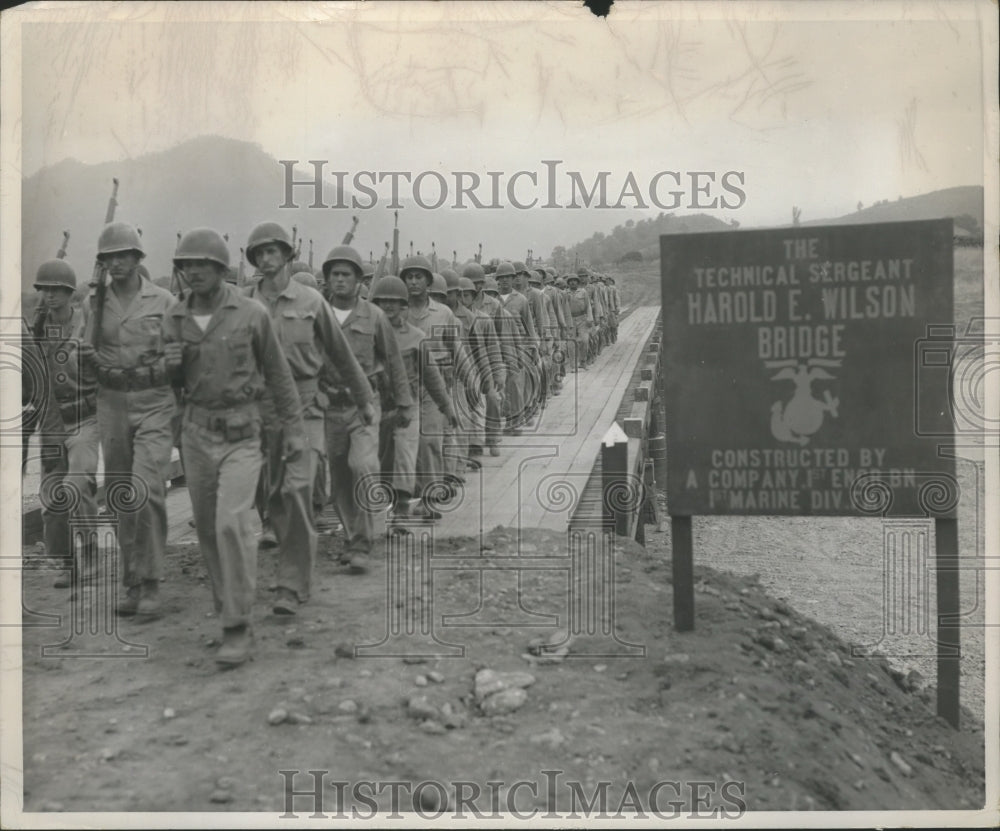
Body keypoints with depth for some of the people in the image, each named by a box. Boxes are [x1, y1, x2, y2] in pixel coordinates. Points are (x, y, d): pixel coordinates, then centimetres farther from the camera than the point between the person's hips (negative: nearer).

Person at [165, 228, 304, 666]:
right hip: (196, 431, 5)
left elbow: (278, 372, -1)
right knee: (207, 526, 9)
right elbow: (175, 381, 14)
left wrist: (294, 429, -2)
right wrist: (170, 364, -10)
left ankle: (238, 629, -10)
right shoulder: (176, 318, 2)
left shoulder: (251, 313, -9)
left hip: (242, 432, -5)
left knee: (232, 523, -17)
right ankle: (229, 607, 27)